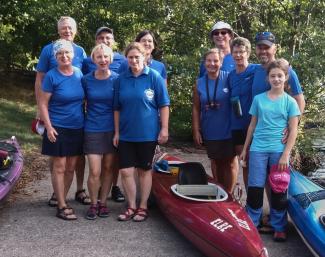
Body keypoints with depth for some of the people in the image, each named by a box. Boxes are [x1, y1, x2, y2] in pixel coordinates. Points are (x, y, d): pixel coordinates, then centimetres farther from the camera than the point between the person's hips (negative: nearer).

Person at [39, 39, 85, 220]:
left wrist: (85, 119, 10)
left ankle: (62, 199, 24)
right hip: (58, 129, -5)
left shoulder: (79, 73, 4)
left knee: (71, 167, 10)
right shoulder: (51, 76, -10)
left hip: (77, 128, 5)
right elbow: (43, 103, -8)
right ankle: (62, 207, 6)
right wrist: (48, 127, -15)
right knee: (59, 167, -1)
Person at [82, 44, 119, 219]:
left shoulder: (117, 79, -3)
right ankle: (93, 204, 15)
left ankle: (103, 202, 24)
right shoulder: (86, 80, -2)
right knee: (95, 172, -6)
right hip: (93, 130, 0)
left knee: (108, 168, 8)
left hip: (112, 129, 1)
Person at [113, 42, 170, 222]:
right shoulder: (121, 79, 3)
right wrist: (117, 132, 7)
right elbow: (117, 108, 8)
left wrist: (164, 129, -7)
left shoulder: (154, 77, -6)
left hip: (147, 133, -3)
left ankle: (143, 207, 21)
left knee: (145, 170, 9)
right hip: (126, 134, 3)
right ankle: (131, 206, 17)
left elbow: (164, 105, -4)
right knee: (126, 171, 1)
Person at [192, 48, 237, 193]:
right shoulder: (199, 83, 1)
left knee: (230, 162, 7)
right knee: (216, 162, 17)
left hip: (228, 130, -3)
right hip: (210, 132, 3)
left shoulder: (229, 78, -9)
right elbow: (196, 109, 4)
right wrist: (196, 131, 1)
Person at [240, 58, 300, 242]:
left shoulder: (290, 102, 1)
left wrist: (285, 155, -10)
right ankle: (251, 224, 17)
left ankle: (279, 227, 19)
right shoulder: (259, 99, 7)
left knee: (279, 190, 5)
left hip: (279, 150, -1)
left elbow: (293, 131, -2)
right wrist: (245, 149, 12)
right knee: (255, 188, 2)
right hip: (258, 149, 1)